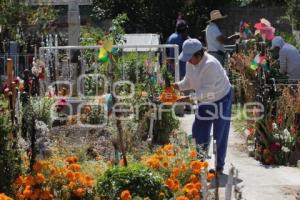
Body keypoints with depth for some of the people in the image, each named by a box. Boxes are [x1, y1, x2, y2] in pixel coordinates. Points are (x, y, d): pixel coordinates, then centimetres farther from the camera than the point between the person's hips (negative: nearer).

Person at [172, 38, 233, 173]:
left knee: (220, 134, -1)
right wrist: (177, 86, -17)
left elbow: (207, 90, -35)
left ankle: (219, 166, 9)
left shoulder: (210, 64, -33)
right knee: (199, 132, 8)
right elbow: (188, 82, 2)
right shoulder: (190, 64, -10)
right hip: (205, 100, 7)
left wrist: (190, 98, -41)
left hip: (221, 99, -7)